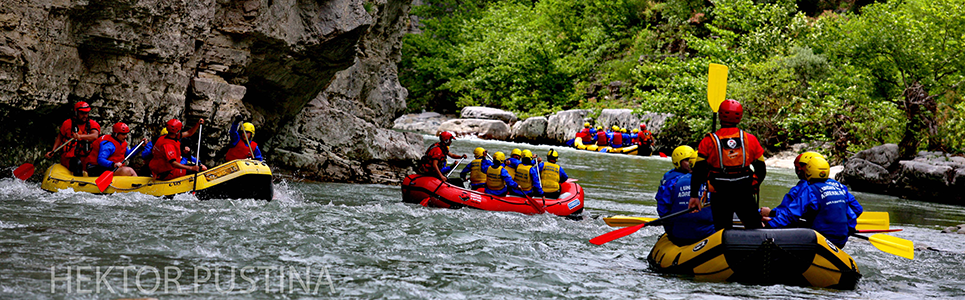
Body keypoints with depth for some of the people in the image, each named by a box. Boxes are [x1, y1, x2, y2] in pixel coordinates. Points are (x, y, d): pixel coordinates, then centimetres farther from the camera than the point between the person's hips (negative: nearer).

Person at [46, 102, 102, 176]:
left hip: (85, 157, 3)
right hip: (68, 157, -3)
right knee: (77, 163, -33)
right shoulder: (68, 124, 2)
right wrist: (52, 151, 3)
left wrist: (81, 136, -37)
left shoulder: (92, 124, 3)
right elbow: (60, 137, 16)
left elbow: (95, 136, -18)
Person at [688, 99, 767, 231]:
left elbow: (698, 172, -4)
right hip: (745, 195, 1)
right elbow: (761, 170, 10)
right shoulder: (750, 140, 4)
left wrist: (694, 195, 2)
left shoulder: (708, 141, -3)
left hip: (720, 196, -1)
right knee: (755, 228, 12)